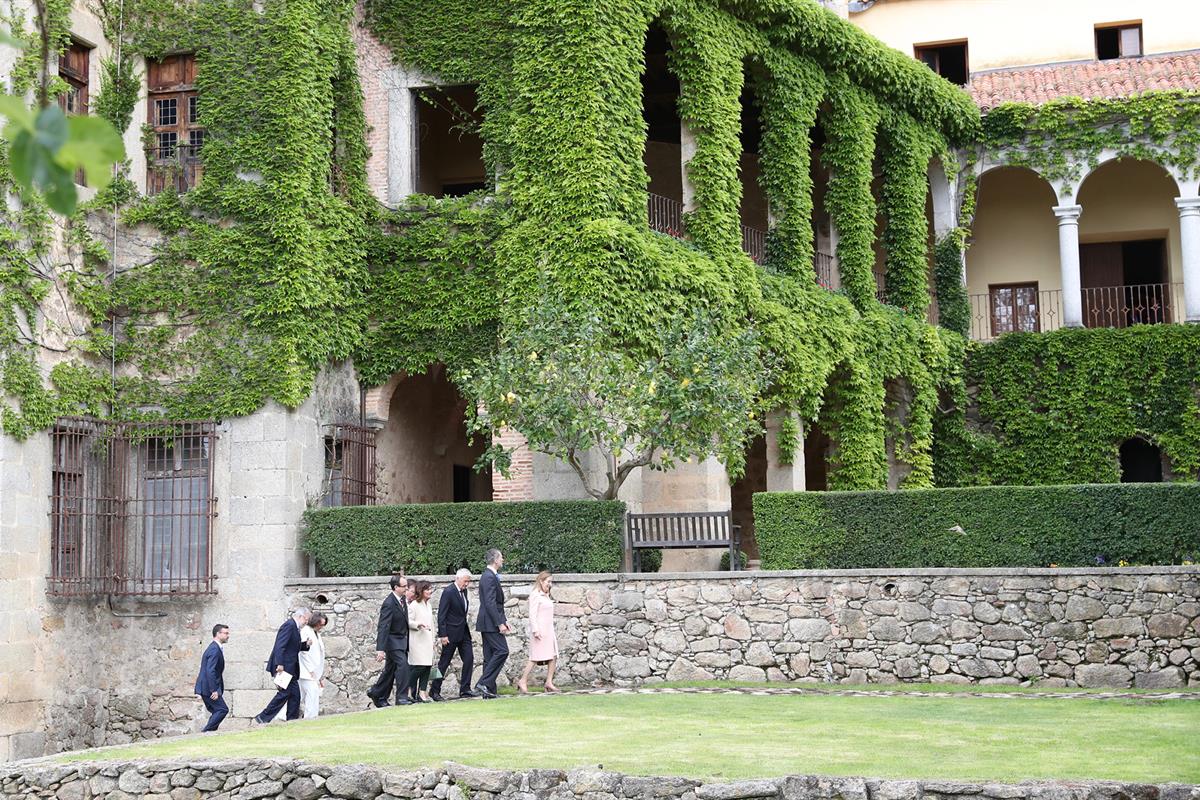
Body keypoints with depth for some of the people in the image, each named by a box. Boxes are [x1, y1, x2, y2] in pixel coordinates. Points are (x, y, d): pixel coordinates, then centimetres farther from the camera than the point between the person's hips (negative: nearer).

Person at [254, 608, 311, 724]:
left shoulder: (294, 627, 17)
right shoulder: (289, 625, -14)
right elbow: (280, 646, -22)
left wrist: (305, 645, 7)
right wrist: (279, 664, -26)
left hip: (289, 667, 10)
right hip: (283, 666, -10)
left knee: (295, 693, 8)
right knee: (284, 692, -9)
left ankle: (293, 719, 12)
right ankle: (263, 718, -3)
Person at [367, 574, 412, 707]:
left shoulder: (403, 599, 5)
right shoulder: (389, 603, -22)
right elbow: (383, 627, -25)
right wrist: (380, 649, -28)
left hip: (401, 640, 9)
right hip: (392, 640, -9)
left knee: (390, 669, 14)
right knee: (402, 665, -18)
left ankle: (376, 694, 28)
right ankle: (401, 698, -13)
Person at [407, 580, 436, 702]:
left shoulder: (428, 605, 17)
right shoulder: (414, 605, -8)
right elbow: (408, 621, -12)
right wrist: (418, 624, -26)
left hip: (427, 641, 8)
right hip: (417, 641, -8)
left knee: (428, 665, 1)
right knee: (418, 666, -12)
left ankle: (422, 692, 4)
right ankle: (409, 690, 2)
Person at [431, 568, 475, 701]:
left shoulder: (463, 591, 10)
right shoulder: (448, 592, -15)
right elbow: (441, 615, -16)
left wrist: (465, 628, 12)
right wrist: (443, 635, -18)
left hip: (463, 632, 8)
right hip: (451, 633, -8)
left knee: (469, 659, -1)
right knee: (444, 662, 0)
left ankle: (465, 689, 4)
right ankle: (434, 691, 11)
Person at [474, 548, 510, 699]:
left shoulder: (488, 576, 17)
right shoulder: (490, 577, -15)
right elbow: (490, 603, -21)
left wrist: (503, 620, 18)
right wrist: (500, 623, -21)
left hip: (488, 623, 11)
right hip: (491, 623, -11)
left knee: (490, 656, 9)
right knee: (502, 651, -12)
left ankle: (489, 691, 9)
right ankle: (484, 683, -13)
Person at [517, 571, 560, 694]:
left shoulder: (546, 596, 19)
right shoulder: (535, 595, -7)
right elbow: (532, 614, -14)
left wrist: (553, 632, 21)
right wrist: (535, 630, -21)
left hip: (549, 631, 9)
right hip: (539, 630, -9)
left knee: (553, 656, 2)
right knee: (535, 657, -9)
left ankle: (549, 683, 3)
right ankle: (523, 682, -5)